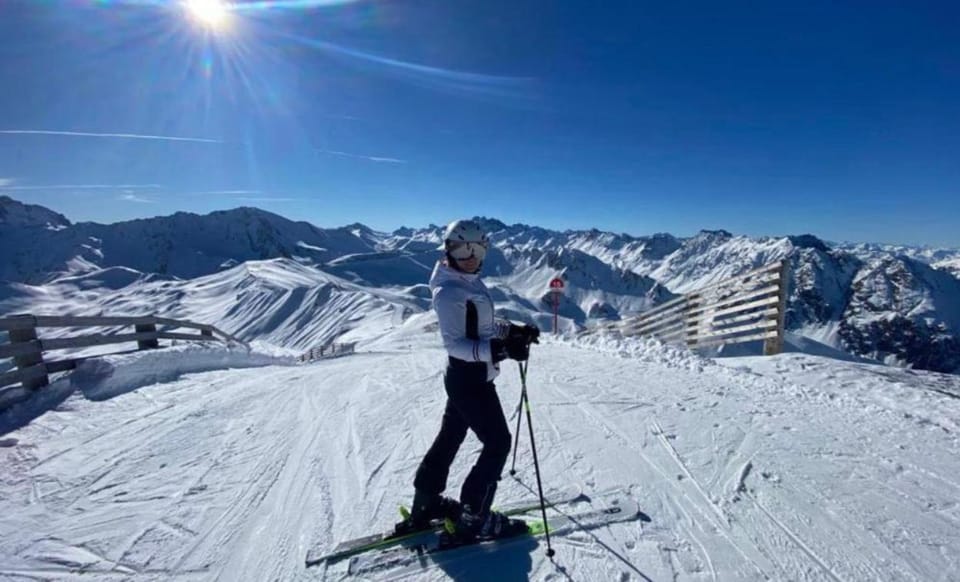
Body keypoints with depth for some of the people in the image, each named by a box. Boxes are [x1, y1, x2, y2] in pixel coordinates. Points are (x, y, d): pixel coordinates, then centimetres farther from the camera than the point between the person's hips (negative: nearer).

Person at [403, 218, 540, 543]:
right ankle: (473, 519, 18)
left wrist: (515, 330, 5)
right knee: (498, 443, 3)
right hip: (469, 379, -9)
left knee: (450, 436, 20)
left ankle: (426, 504, 39)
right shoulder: (449, 292, -22)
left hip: (468, 376, 9)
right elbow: (454, 343, -26)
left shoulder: (471, 282, 7)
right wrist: (497, 349, -37)